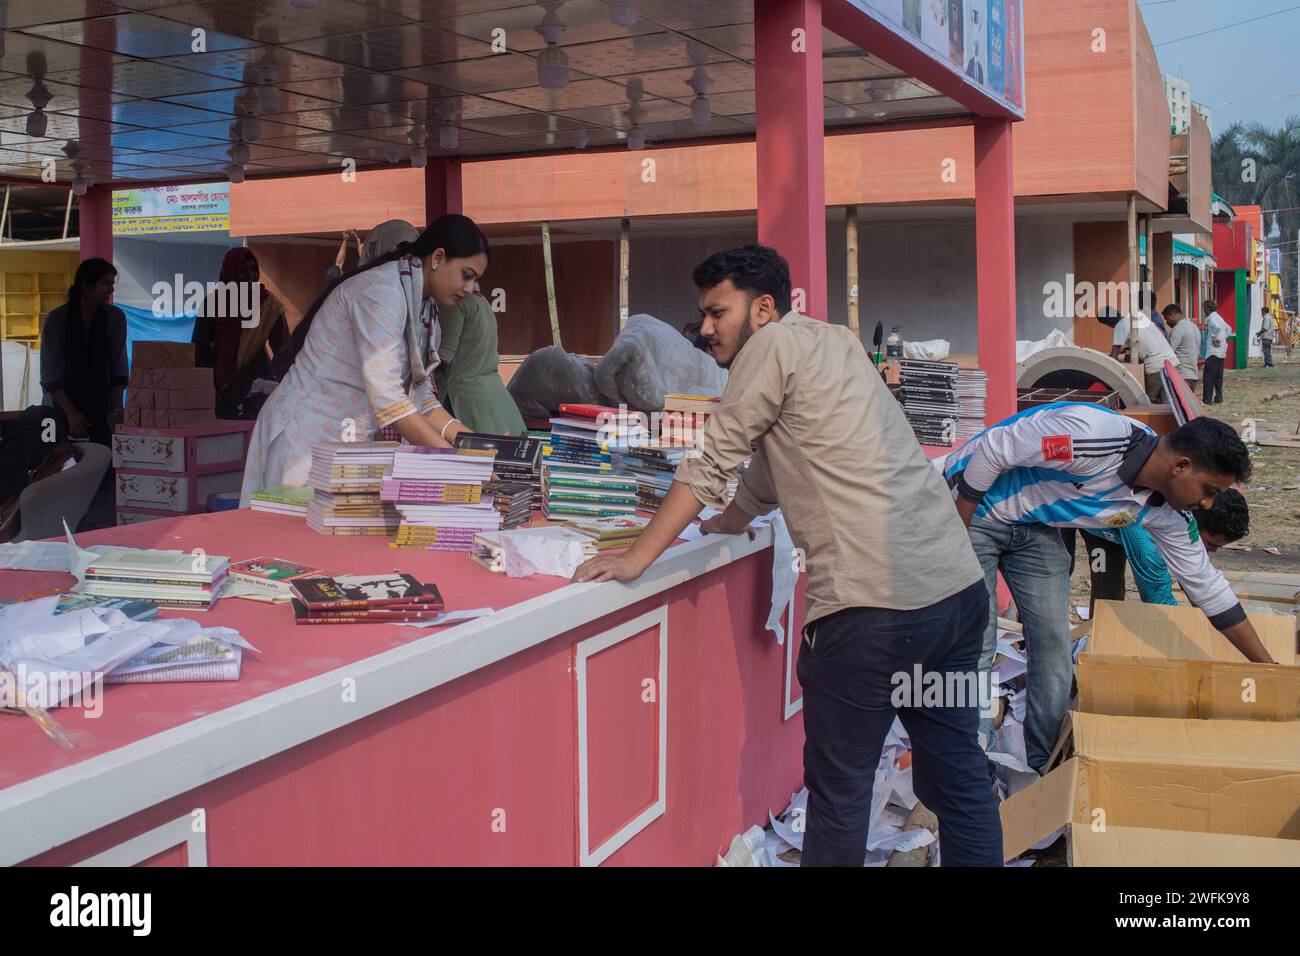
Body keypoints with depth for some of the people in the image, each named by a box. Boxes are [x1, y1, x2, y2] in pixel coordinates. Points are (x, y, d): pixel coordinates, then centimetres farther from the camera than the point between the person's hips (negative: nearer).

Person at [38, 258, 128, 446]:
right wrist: (70, 412, -14)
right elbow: (49, 374, -8)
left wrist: (117, 408, -9)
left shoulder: (116, 317, -2)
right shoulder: (56, 319, -7)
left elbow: (119, 367, 0)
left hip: (101, 409, 2)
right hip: (61, 406, -1)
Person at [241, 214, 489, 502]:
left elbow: (419, 396, 9)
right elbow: (385, 396, -26)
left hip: (344, 440, 9)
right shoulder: (382, 291, -18)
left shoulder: (415, 303, 11)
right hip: (307, 436, -9)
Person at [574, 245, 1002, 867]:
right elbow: (765, 479, 31)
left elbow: (711, 463, -3)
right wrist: (716, 525, 43)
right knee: (957, 776, 16)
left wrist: (637, 557, 1)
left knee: (839, 786, 6)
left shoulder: (775, 344, -2)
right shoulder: (831, 340, 22)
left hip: (873, 606, -9)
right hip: (959, 588, 9)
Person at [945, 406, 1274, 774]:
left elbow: (1206, 585, 2)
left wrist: (1269, 668, 5)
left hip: (1035, 528, 7)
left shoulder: (1164, 511, -9)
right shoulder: (1094, 438, -35)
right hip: (972, 505, -7)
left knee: (1053, 644, 2)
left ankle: (1045, 768, 16)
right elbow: (992, 450, -28)